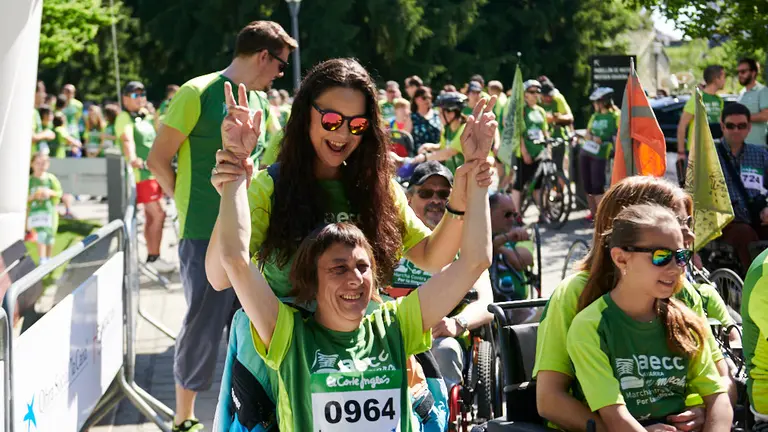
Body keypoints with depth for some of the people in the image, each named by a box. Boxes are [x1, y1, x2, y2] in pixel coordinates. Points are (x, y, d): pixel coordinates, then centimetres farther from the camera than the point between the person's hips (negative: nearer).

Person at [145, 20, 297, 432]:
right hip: (205, 234, -6)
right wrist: (192, 202, -3)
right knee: (204, 324, 0)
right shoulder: (198, 93, -10)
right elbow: (158, 159, -7)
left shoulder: (260, 101, 11)